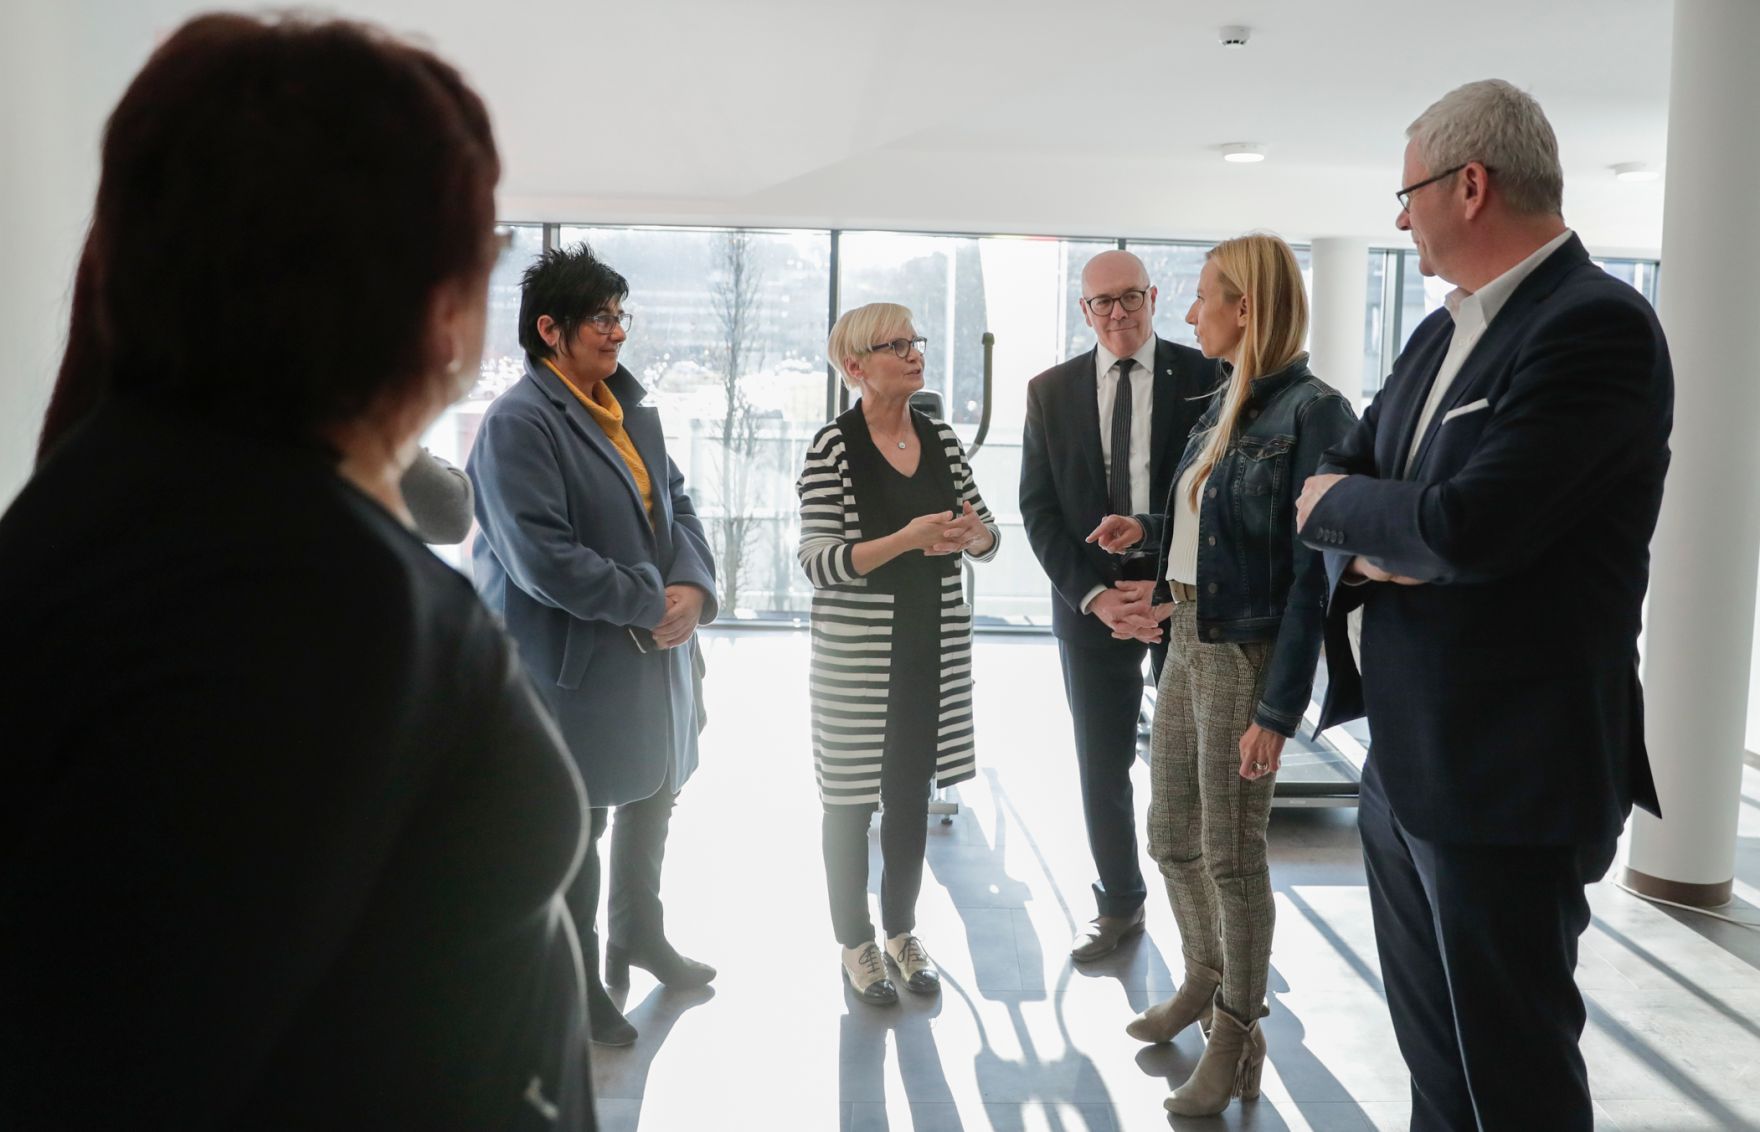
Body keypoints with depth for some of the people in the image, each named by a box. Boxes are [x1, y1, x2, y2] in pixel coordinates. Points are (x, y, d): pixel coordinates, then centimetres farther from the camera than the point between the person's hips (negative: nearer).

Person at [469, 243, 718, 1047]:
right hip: (577, 665, -8)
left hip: (656, 653, 9)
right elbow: (542, 559, -25)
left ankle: (640, 934, 47)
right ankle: (576, 982, 29)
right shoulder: (517, 423, -18)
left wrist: (693, 587, -10)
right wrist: (652, 602, -20)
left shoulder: (634, 411, 8)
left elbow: (677, 505, 9)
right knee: (576, 828, 8)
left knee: (655, 794, 23)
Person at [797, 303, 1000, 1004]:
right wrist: (906, 541, -28)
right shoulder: (833, 447, -11)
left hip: (934, 651, 5)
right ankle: (856, 946, 25)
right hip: (857, 656, -5)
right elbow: (818, 564, -17)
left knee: (911, 796, 16)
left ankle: (901, 933, 33)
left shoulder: (941, 439, 5)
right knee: (852, 802, 8)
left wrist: (973, 534, -14)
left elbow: (986, 536, 10)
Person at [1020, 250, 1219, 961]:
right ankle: (1119, 906, 27)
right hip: (1091, 601, 2)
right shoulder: (1051, 391, 5)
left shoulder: (1204, 377, -3)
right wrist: (1093, 594, -9)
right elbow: (1038, 508, 2)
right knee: (1102, 765, 10)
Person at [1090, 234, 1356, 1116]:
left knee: (1231, 856, 4)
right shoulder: (1225, 403, 10)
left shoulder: (1312, 411, -15)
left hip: (1246, 656, -8)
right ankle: (1204, 980, 40)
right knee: (1171, 837, 17)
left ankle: (1237, 1035, 23)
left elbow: (1313, 575, -18)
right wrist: (1147, 532, 5)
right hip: (1186, 643, 8)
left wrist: (1278, 709, -19)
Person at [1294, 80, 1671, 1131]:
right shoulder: (1441, 333, 11)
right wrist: (1374, 543, -12)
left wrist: (1343, 505, -7)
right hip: (1407, 755, 9)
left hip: (1509, 770, -8)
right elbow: (1331, 484, 11)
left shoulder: (1597, 324, -17)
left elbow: (1469, 525, -27)